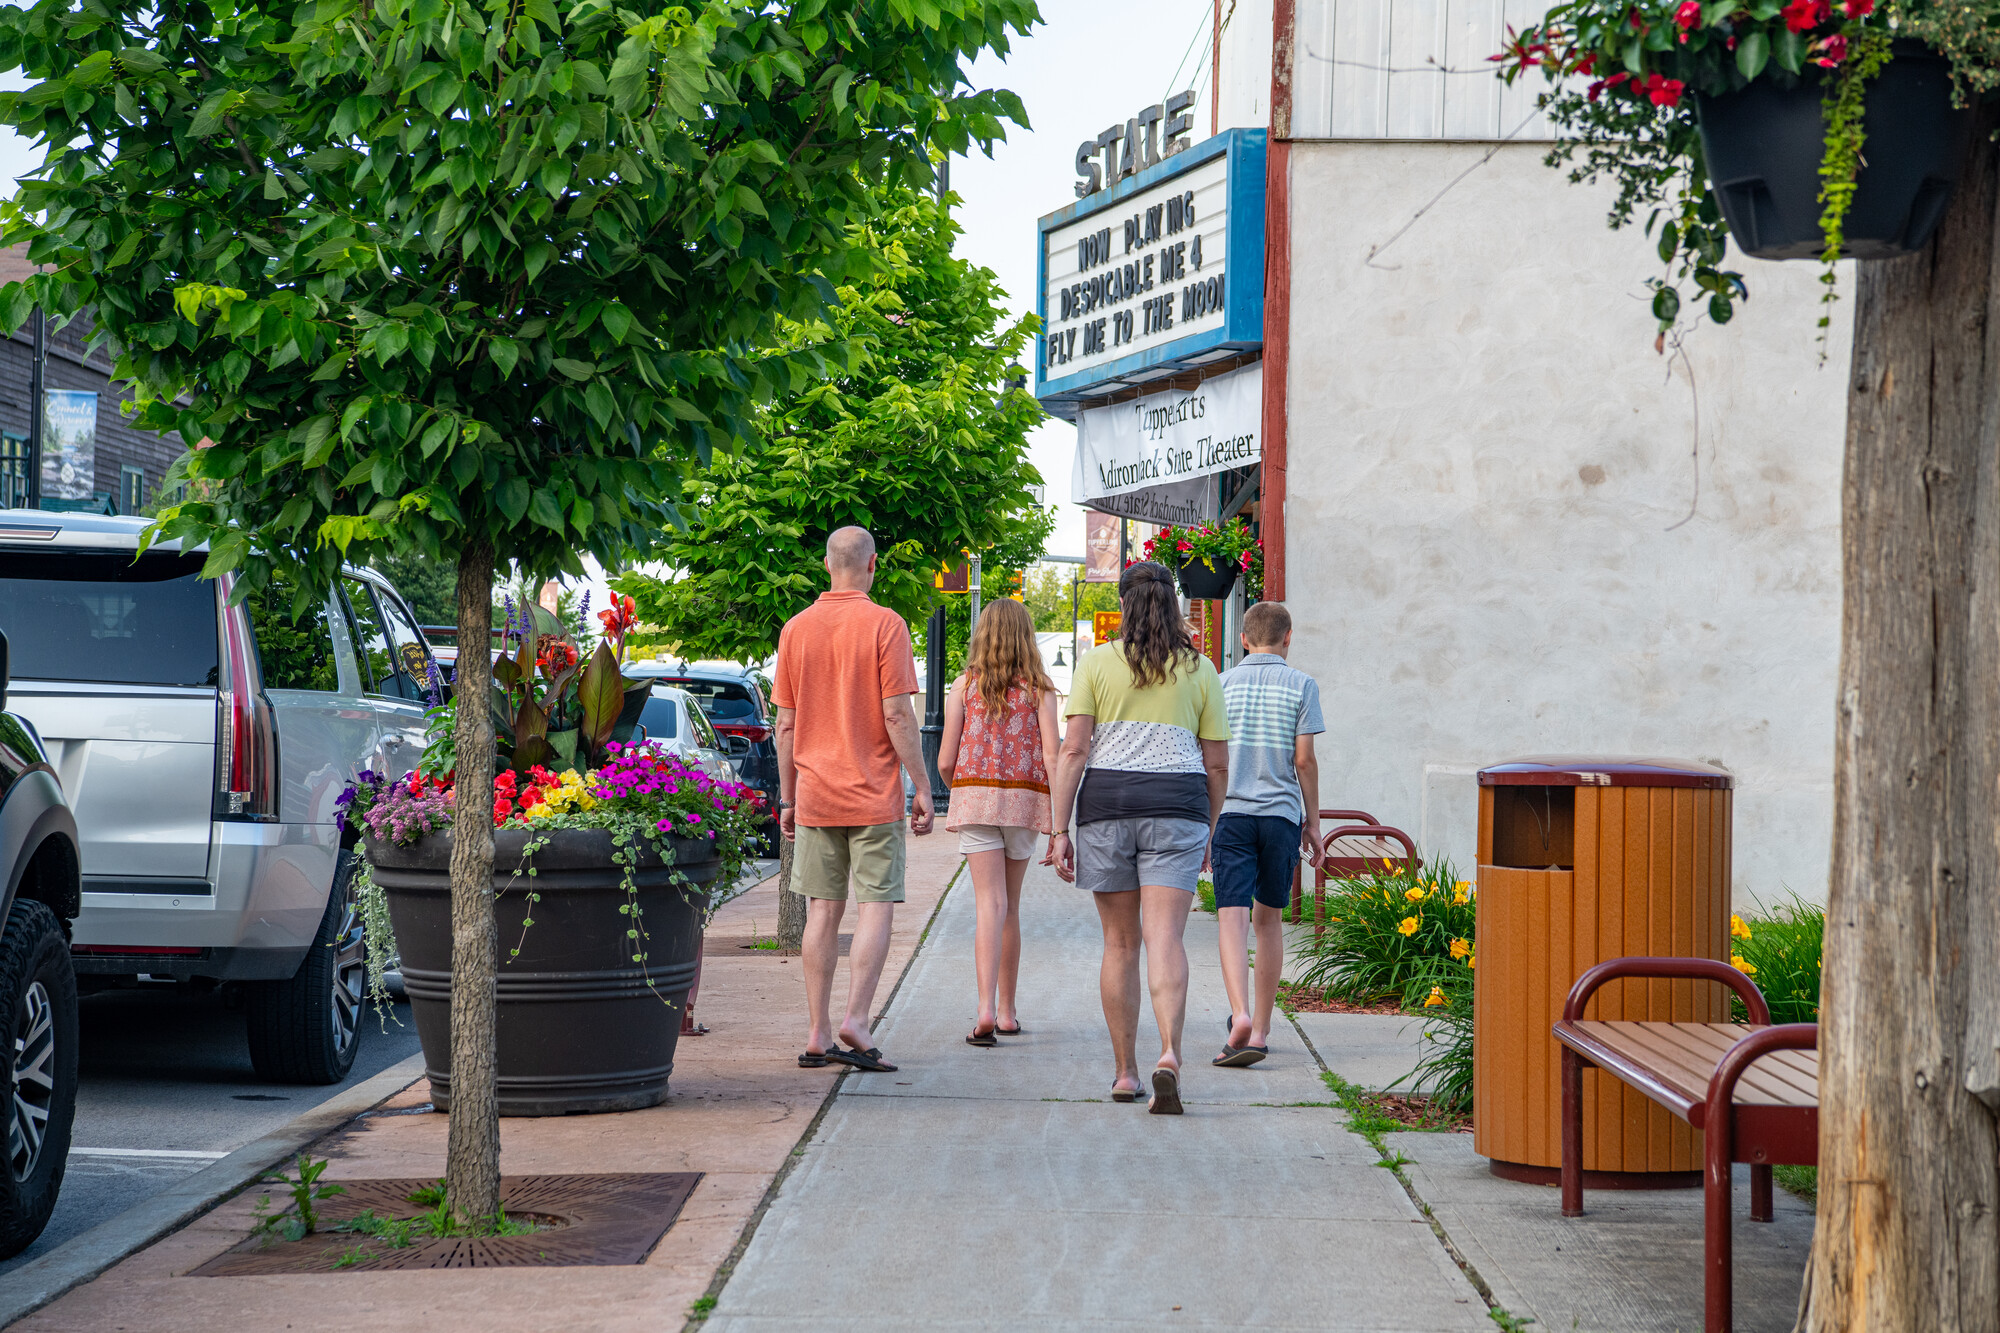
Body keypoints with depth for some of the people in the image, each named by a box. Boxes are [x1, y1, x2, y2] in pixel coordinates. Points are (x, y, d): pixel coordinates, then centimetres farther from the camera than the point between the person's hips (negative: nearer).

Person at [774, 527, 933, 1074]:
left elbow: (785, 725, 7)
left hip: (815, 796, 4)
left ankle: (817, 1034, 7)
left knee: (823, 911, 8)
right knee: (876, 907, 0)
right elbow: (897, 715, -12)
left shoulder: (796, 629, 5)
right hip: (875, 795, -4)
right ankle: (855, 1022, -13)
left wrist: (787, 798, 14)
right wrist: (922, 787, -6)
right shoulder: (884, 625, -8)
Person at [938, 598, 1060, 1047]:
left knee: (991, 905, -7)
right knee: (1010, 906, 15)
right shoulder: (1039, 688, 1)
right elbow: (1052, 757, -7)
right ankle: (1007, 1012, 21)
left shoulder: (964, 686, 2)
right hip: (1024, 801, 1)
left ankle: (986, 1010, -25)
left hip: (975, 795, -1)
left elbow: (945, 761, 0)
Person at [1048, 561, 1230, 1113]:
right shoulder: (1199, 670, 7)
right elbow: (1217, 764, 8)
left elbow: (1074, 750, -4)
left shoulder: (1096, 663, 2)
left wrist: (1059, 829, -3)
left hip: (1105, 804, 0)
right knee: (1165, 938, -7)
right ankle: (1170, 1053, -28)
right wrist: (1209, 831, 20)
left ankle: (1124, 1072, 14)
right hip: (1176, 806, 0)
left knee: (1120, 942, 9)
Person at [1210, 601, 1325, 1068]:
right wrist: (1313, 821, 8)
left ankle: (1241, 1015, -29)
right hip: (1281, 812, 0)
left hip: (1231, 811, 0)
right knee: (1269, 919, 13)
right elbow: (1304, 759, -1)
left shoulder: (1222, 684, 6)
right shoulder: (1300, 685, 2)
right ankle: (1261, 1028, 18)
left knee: (1232, 918, -8)